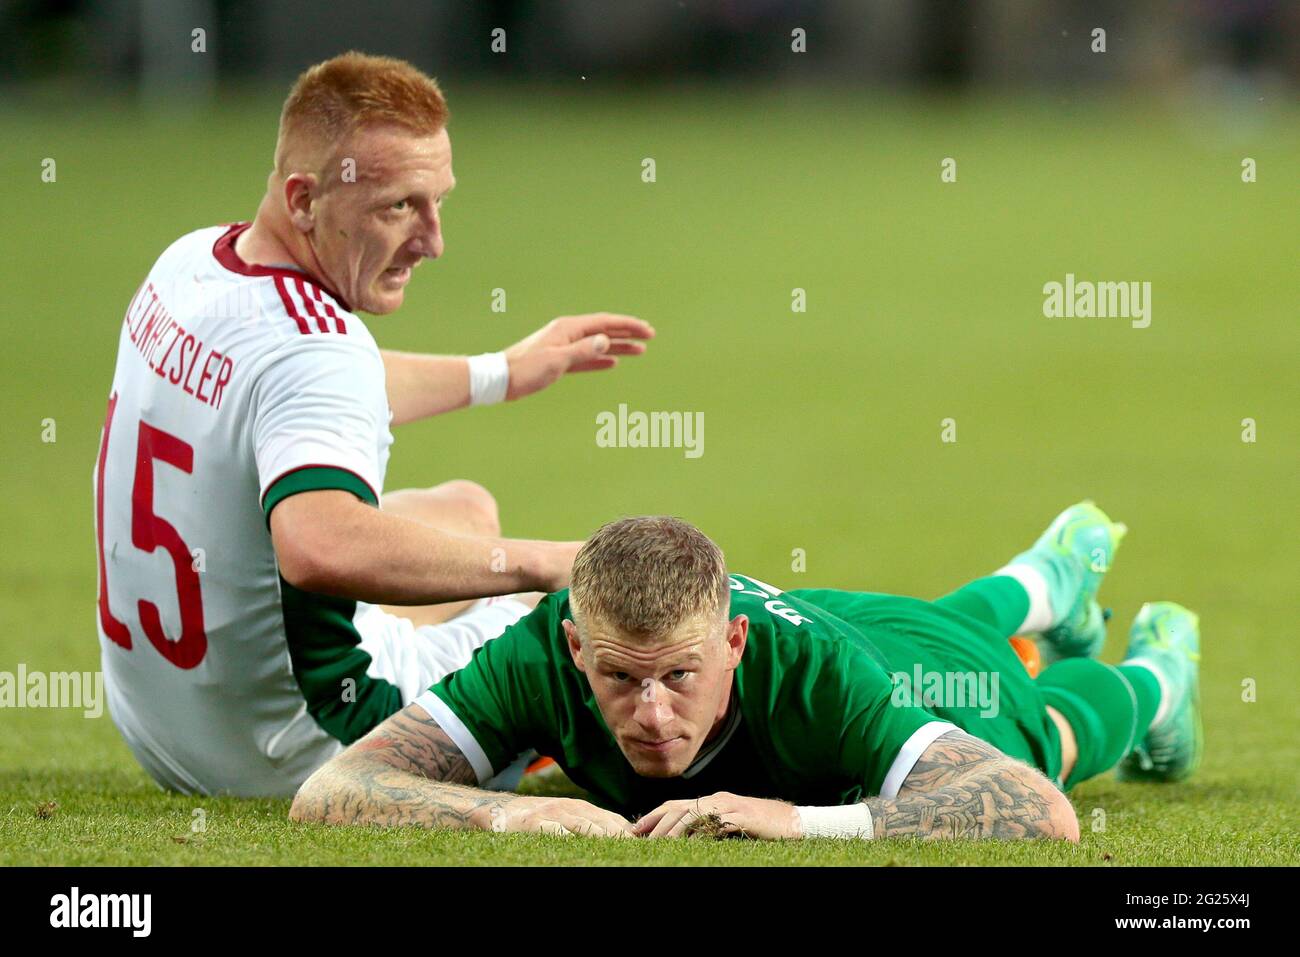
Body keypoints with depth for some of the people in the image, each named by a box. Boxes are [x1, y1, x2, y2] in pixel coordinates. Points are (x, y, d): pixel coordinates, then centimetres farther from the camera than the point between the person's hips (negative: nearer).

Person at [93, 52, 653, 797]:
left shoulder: (191, 262, 0)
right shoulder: (313, 348, -31)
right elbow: (322, 546, -51)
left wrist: (502, 373, 31)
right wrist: (538, 564, -41)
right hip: (296, 755, -9)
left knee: (467, 509, 31)